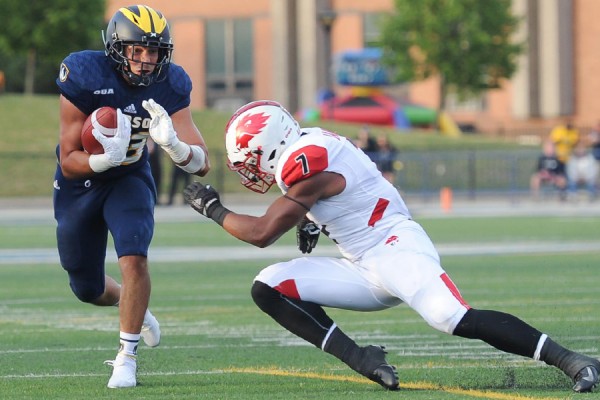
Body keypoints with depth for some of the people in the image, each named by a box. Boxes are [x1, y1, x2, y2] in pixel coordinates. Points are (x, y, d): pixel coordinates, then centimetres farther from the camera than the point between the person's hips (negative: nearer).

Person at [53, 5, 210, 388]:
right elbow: (69, 163, -23)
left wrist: (171, 143, -42)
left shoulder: (169, 86, -19)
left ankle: (127, 356, -12)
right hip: (80, 183, 0)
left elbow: (202, 165, -21)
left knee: (134, 257, -26)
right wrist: (105, 158, -44)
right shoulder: (86, 77, -28)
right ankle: (131, 304, 47)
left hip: (130, 180, 0)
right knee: (87, 288, 12)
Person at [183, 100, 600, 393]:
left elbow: (262, 233, -11)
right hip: (365, 271, 10)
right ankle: (364, 362, -12)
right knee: (269, 288, -3)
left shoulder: (304, 163, -17)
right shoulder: (308, 146, 12)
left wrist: (214, 209, 3)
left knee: (456, 319, -30)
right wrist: (311, 219, 14)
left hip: (398, 249, -10)